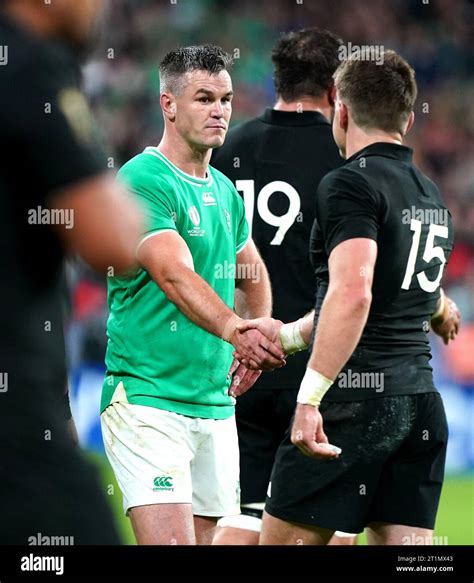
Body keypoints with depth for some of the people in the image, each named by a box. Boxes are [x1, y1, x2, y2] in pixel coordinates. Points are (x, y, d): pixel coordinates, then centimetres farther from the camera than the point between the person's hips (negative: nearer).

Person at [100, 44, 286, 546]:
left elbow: (252, 276, 29)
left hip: (215, 405, 8)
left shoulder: (224, 190, 14)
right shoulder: (140, 180, -12)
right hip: (147, 400, -8)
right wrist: (234, 330, -41)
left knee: (203, 537, 9)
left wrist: (256, 341, 9)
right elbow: (175, 275, -26)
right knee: (170, 539, -19)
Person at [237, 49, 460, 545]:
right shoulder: (431, 196, 18)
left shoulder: (351, 183, -9)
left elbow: (352, 295, -23)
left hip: (355, 396, -8)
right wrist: (287, 335, 34)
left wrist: (311, 397, -26)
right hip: (422, 405, 8)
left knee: (282, 539, 2)